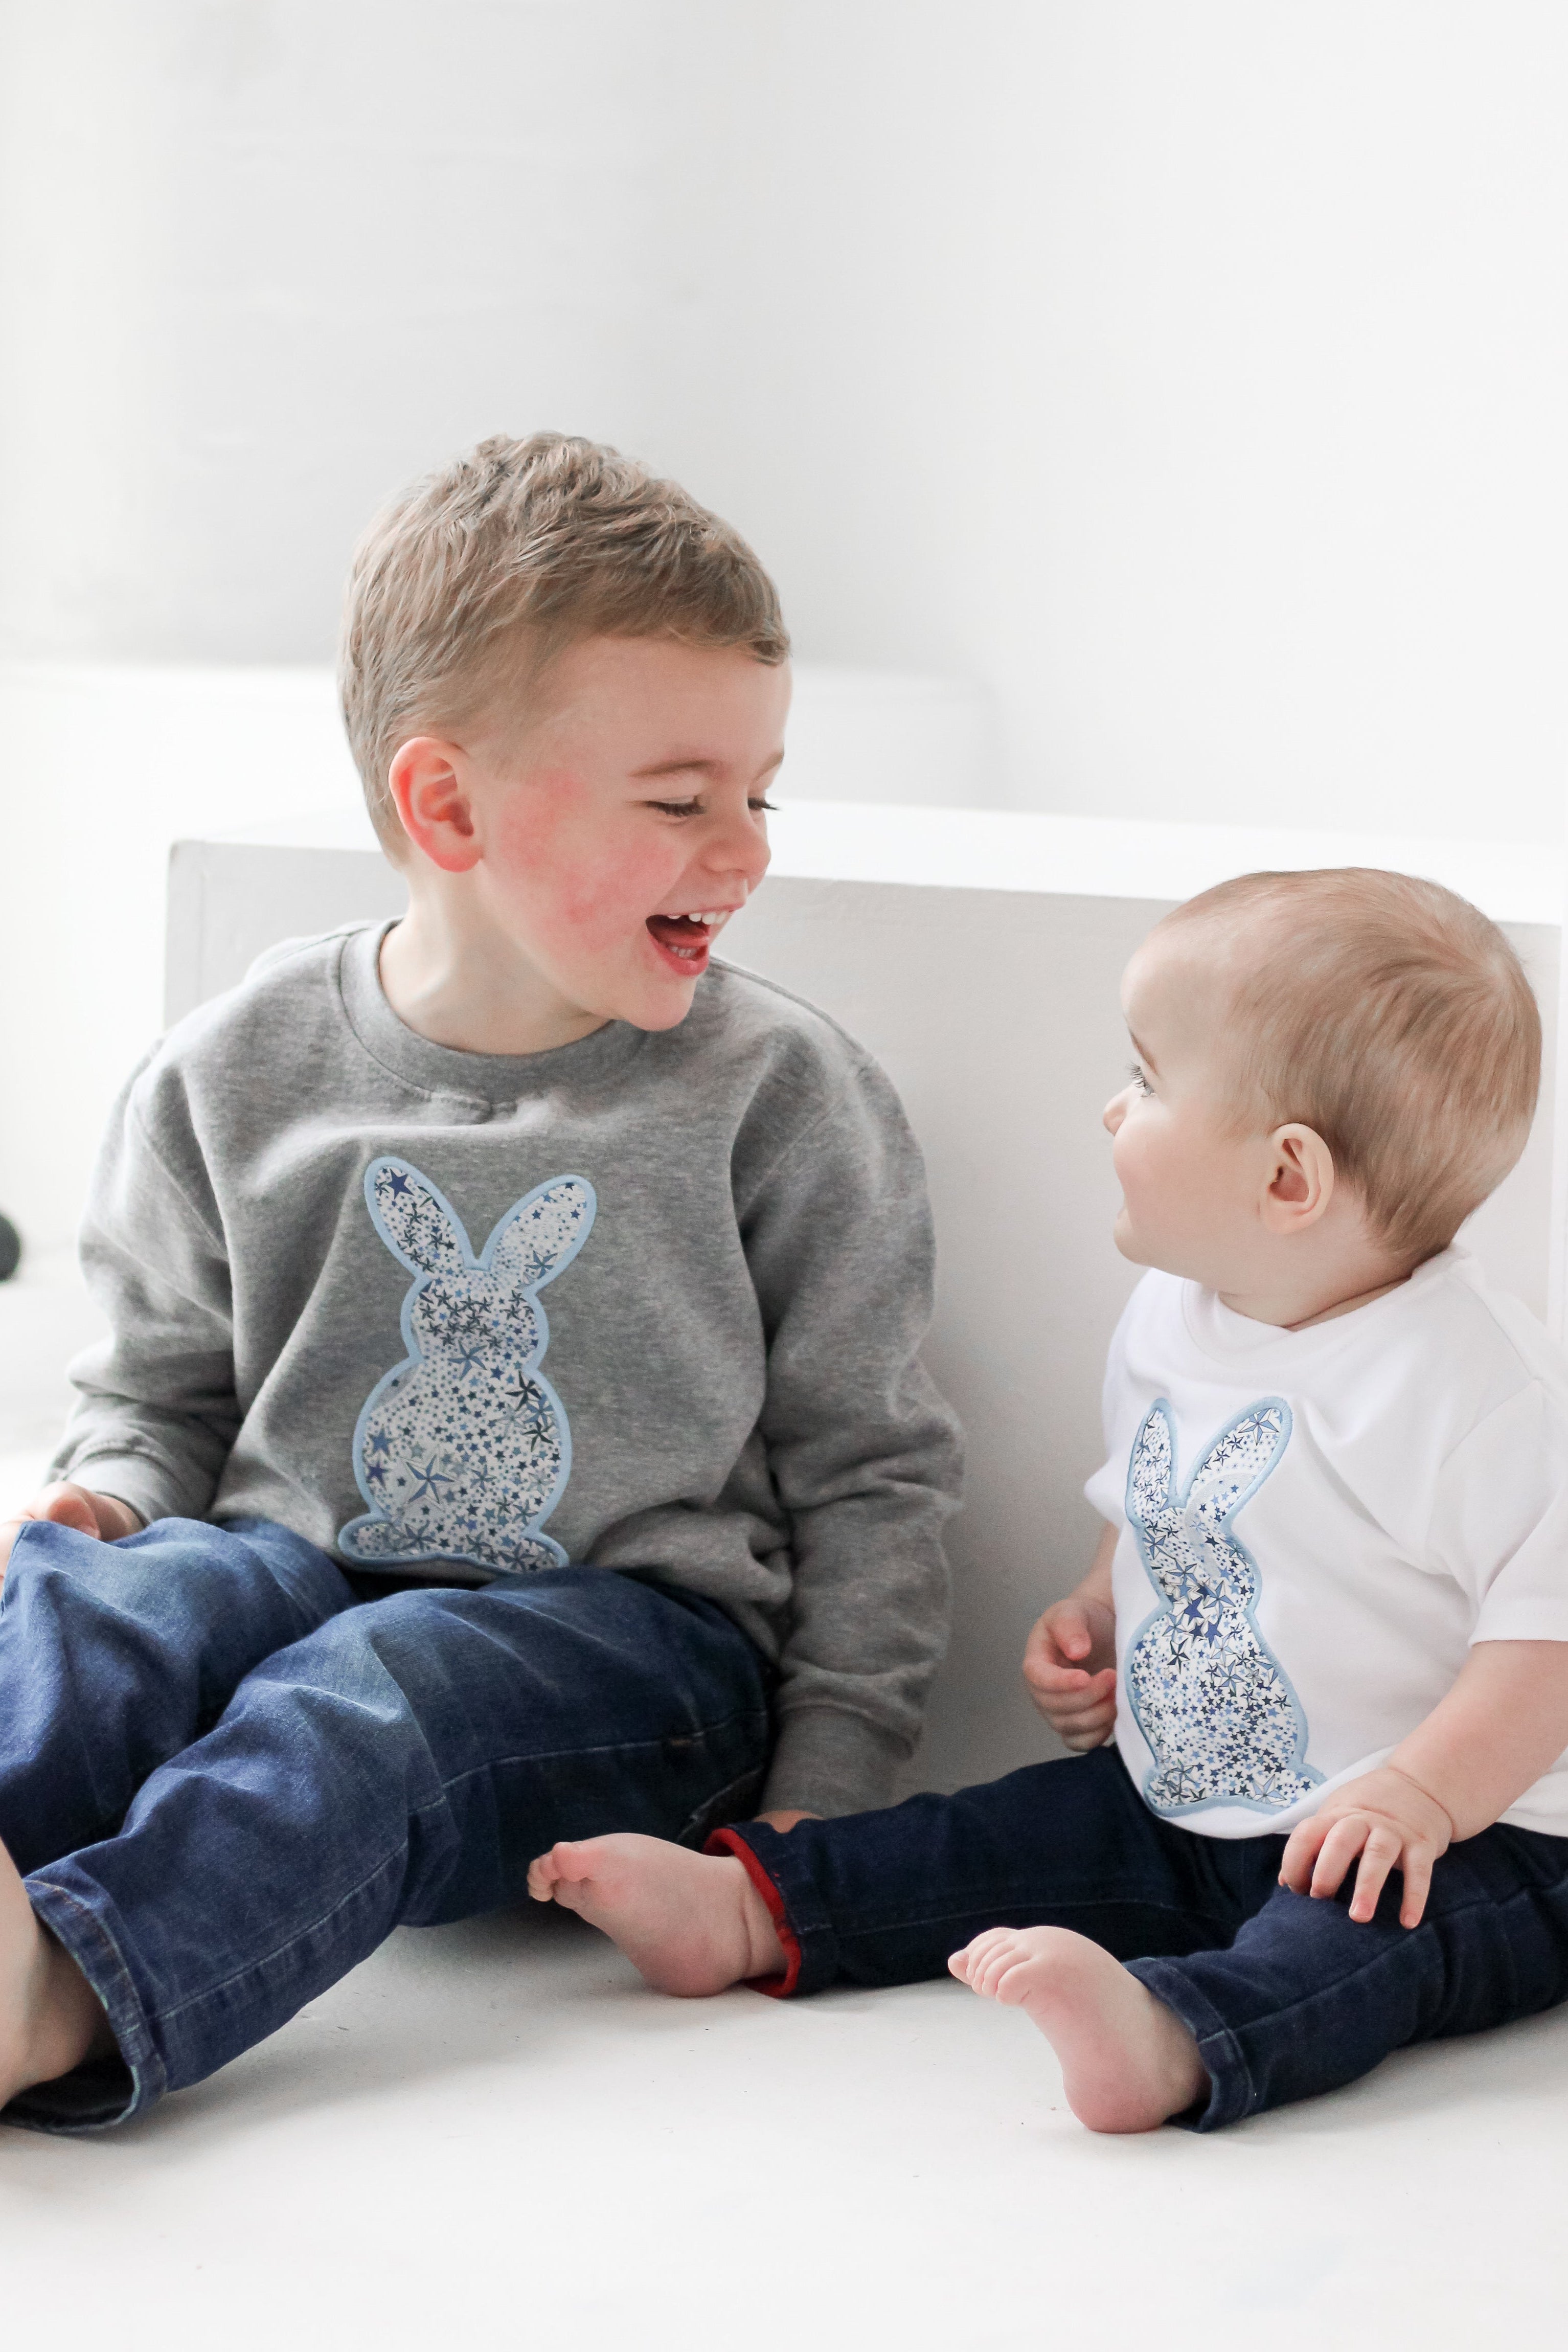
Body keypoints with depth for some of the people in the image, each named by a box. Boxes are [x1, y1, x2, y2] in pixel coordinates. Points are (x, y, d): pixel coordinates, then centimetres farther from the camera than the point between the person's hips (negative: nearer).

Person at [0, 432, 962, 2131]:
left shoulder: (781, 1097, 1)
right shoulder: (235, 1077, 5)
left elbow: (869, 1473, 5)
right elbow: (162, 1385, 19)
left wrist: (817, 1813, -3)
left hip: (630, 1626, -2)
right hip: (297, 1566, 3)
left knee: (366, 1695, -35)